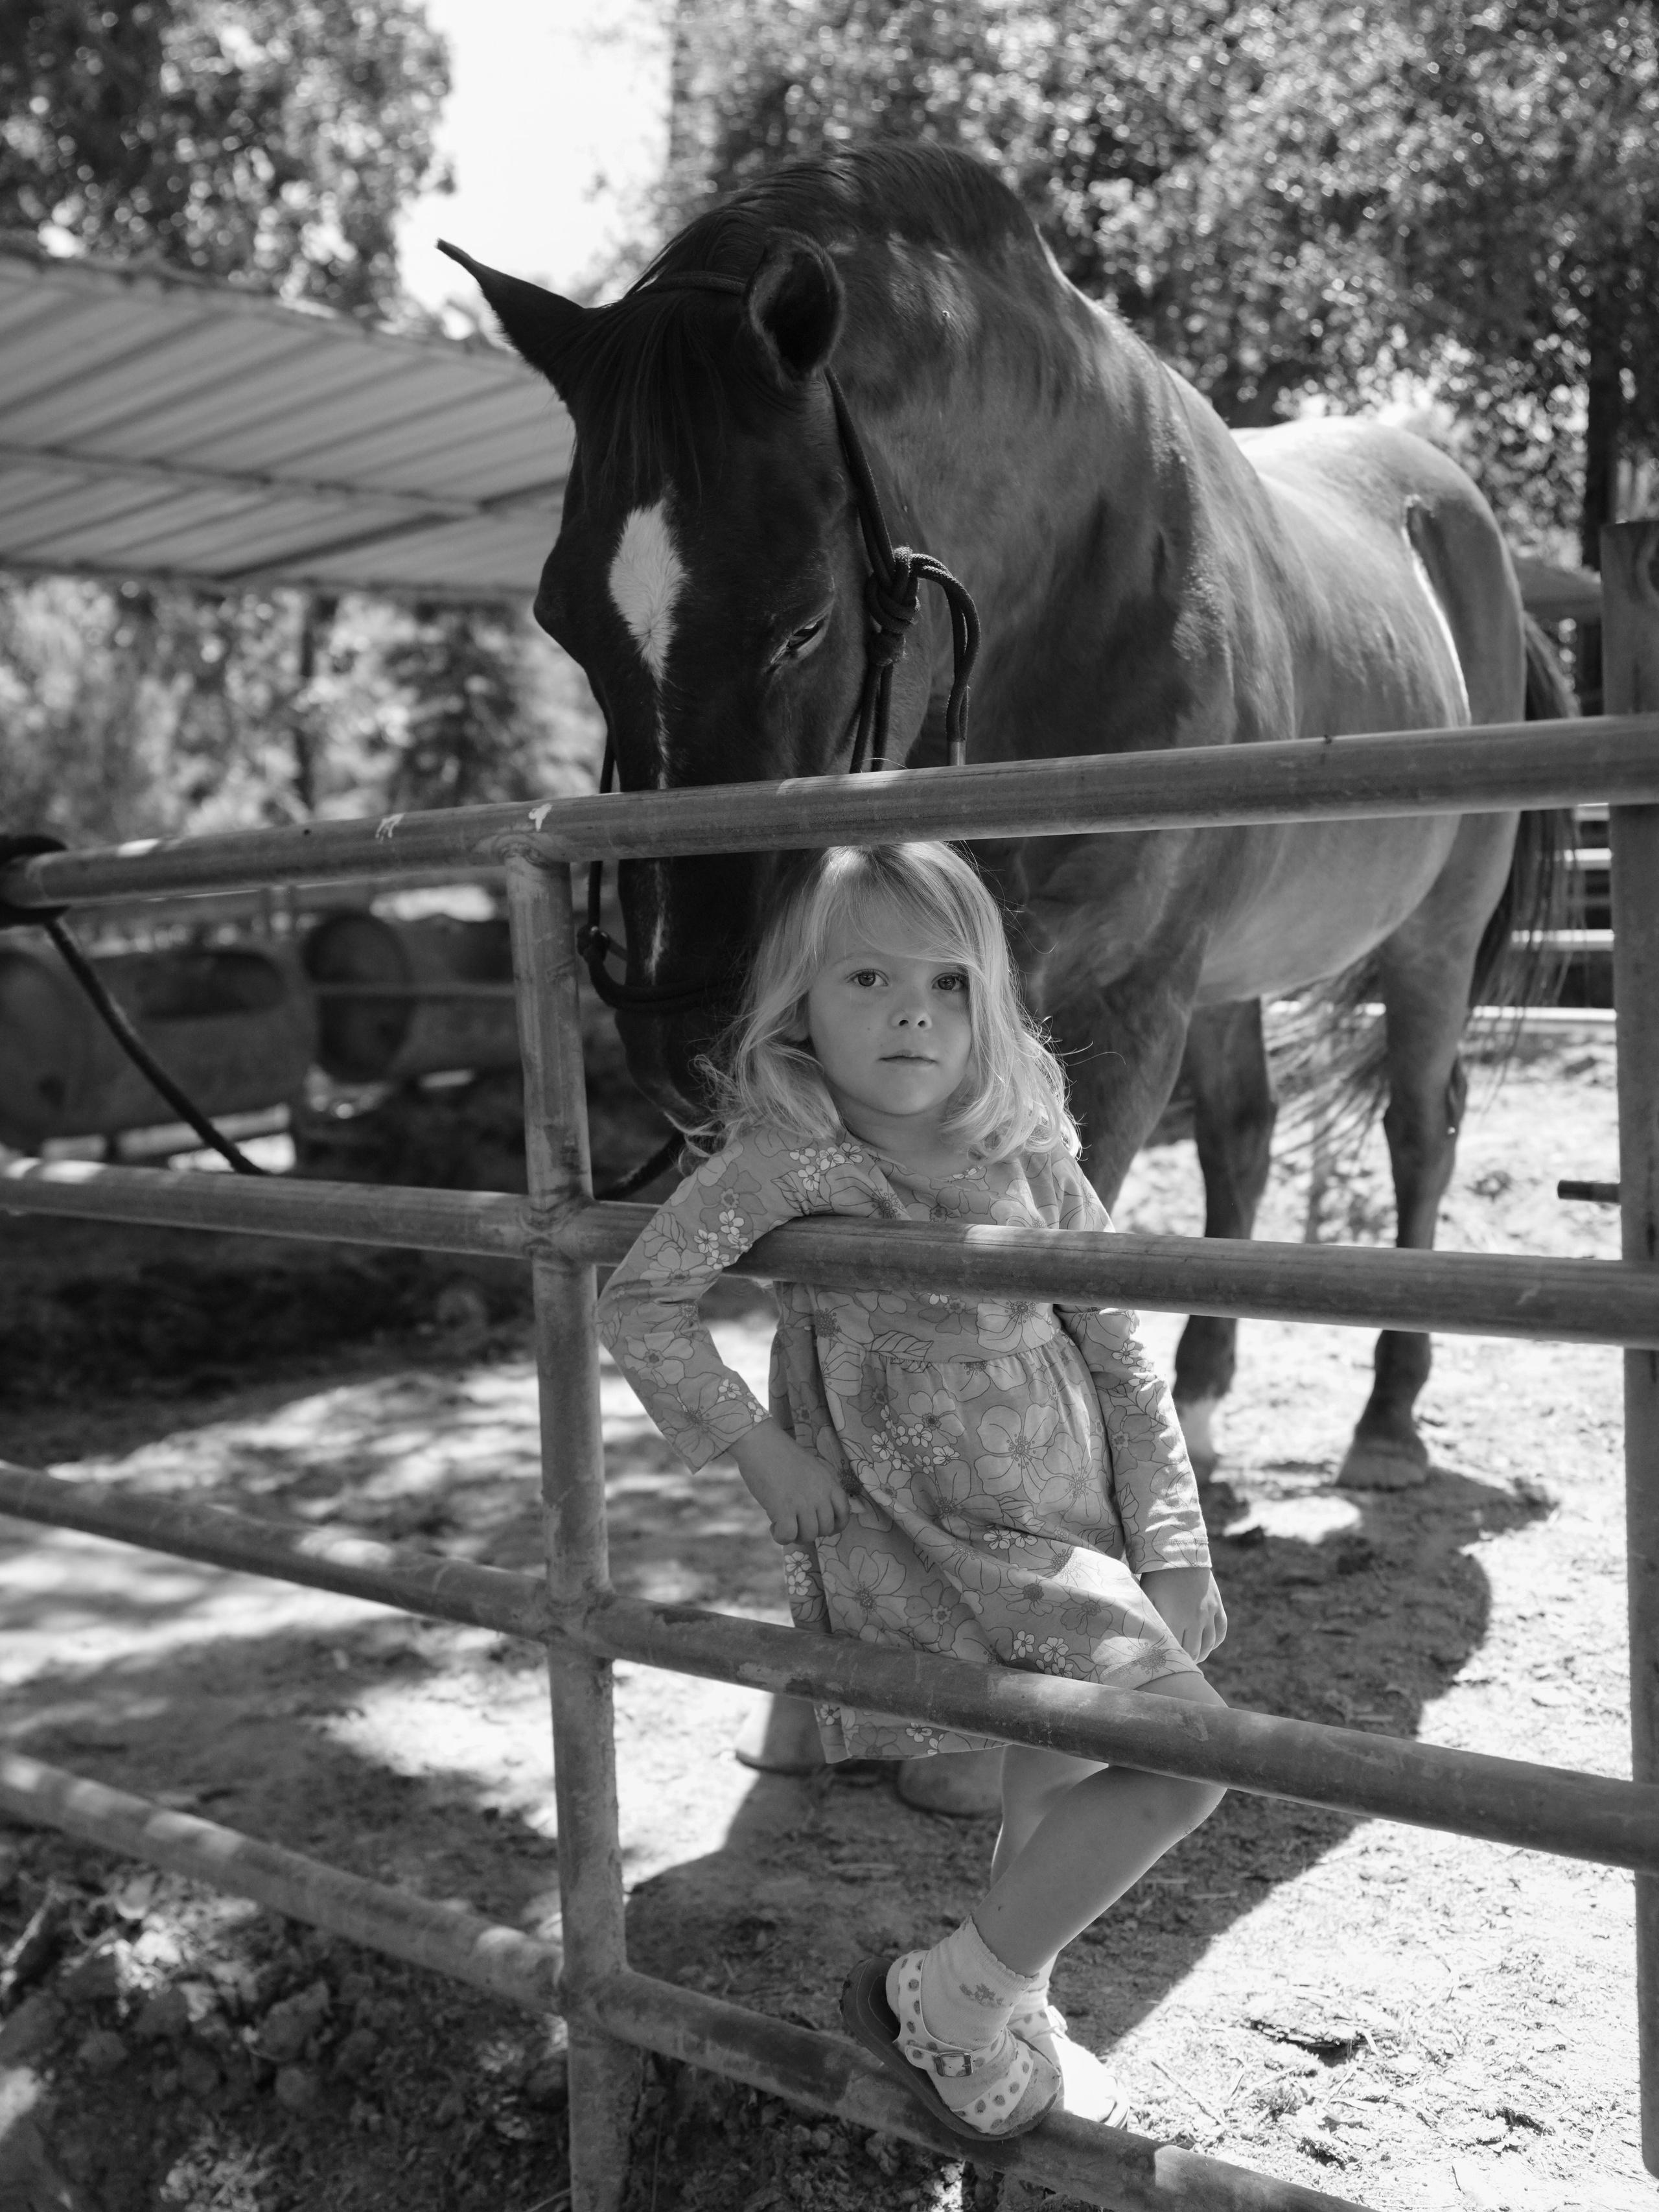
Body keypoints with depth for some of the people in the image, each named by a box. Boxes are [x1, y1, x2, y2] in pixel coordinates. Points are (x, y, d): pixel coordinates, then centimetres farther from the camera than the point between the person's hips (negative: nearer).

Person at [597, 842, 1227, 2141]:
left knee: (1058, 1789, 21)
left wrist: (1171, 1550, 3)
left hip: (1073, 1531, 6)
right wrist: (756, 1447, -15)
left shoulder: (1029, 1158, -1)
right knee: (1185, 1752, -14)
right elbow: (641, 1305, -14)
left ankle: (1013, 2023, 47)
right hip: (931, 1542, -6)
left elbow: (1122, 1357, 4)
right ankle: (942, 2005, 2)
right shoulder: (786, 1159, -15)